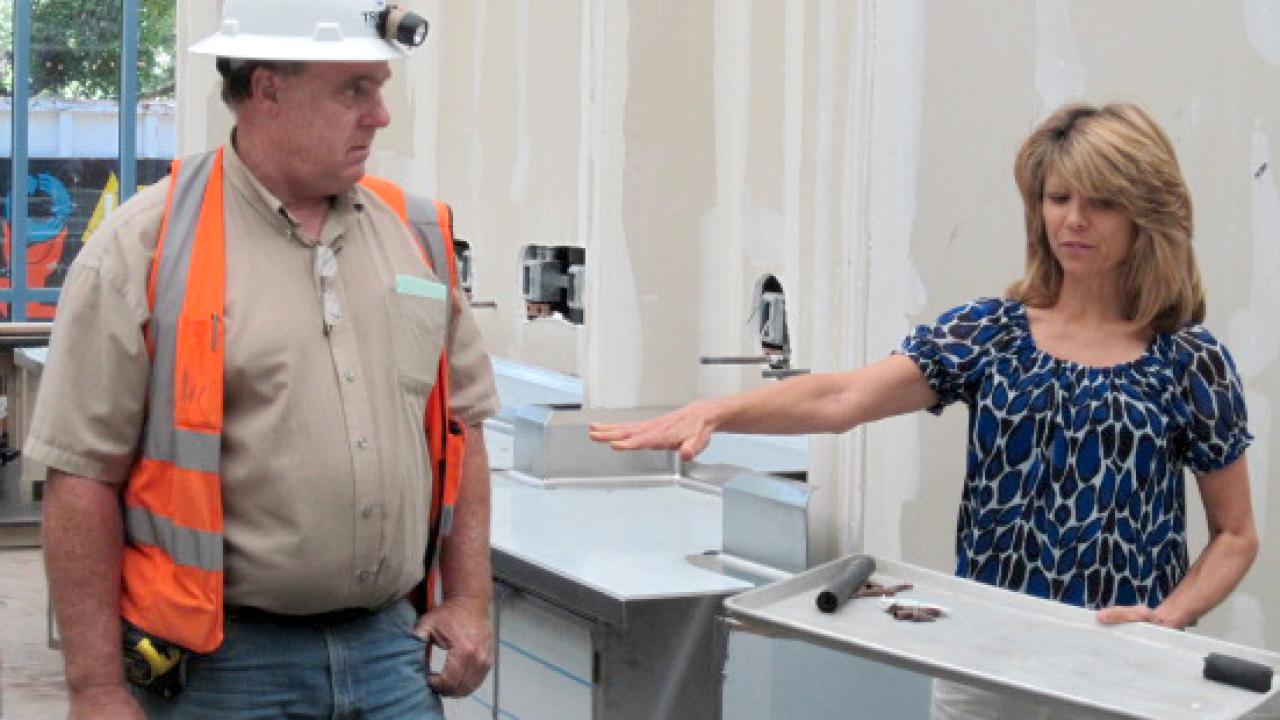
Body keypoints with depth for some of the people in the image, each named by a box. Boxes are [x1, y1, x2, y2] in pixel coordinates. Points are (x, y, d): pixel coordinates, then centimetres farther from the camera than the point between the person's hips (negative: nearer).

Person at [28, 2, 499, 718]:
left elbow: (459, 428, 16)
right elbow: (83, 480, -10)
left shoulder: (418, 236, 8)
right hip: (219, 661, -4)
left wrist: (470, 600, 9)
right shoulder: (144, 248, -8)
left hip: (390, 644, 4)